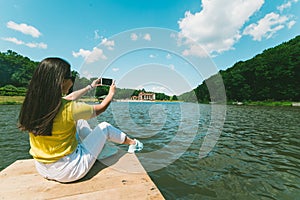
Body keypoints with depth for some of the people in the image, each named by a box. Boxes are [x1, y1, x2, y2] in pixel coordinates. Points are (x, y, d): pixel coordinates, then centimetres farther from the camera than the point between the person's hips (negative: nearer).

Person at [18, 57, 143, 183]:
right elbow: (100, 108, -11)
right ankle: (133, 143, 29)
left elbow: (69, 98, 9)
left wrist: (90, 87, 22)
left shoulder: (33, 104, -6)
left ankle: (98, 144, 36)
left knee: (80, 121, 16)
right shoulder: (68, 109, -28)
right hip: (68, 171, -6)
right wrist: (111, 93, 9)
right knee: (105, 127, 6)